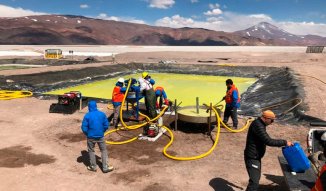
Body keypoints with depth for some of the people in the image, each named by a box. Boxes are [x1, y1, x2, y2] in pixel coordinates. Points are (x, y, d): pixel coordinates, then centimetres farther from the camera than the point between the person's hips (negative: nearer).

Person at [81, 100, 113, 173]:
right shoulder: (102, 114, -6)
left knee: (91, 151, 18)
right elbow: (106, 125, -1)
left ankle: (93, 167, 29)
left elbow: (84, 128, -11)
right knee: (103, 150, 14)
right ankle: (105, 167, 16)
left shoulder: (87, 116, -13)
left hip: (91, 137, -1)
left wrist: (87, 134, 8)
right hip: (100, 136, 2)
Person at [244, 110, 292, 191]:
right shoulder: (258, 125, -23)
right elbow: (268, 141, -26)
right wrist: (284, 142, -19)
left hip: (256, 157, 11)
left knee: (256, 178, 22)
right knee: (254, 181, -11)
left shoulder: (259, 123, 9)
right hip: (252, 158, -11)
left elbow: (266, 140, 20)